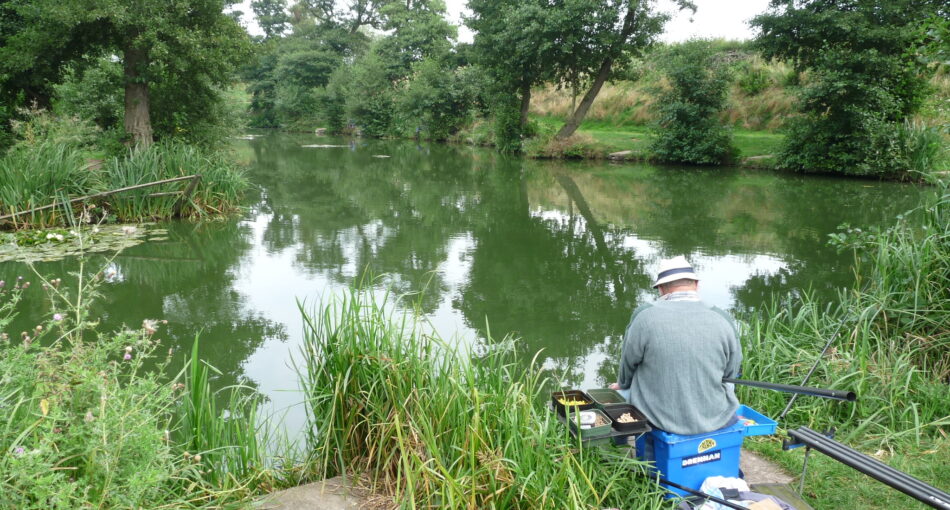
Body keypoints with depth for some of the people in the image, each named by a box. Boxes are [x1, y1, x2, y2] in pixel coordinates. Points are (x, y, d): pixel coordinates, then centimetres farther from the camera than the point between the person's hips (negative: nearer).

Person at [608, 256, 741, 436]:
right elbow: (730, 373, 3)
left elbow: (629, 365, -2)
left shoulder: (645, 316, -17)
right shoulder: (723, 320, -11)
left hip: (658, 417, -1)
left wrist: (622, 384, 22)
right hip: (714, 419, 2)